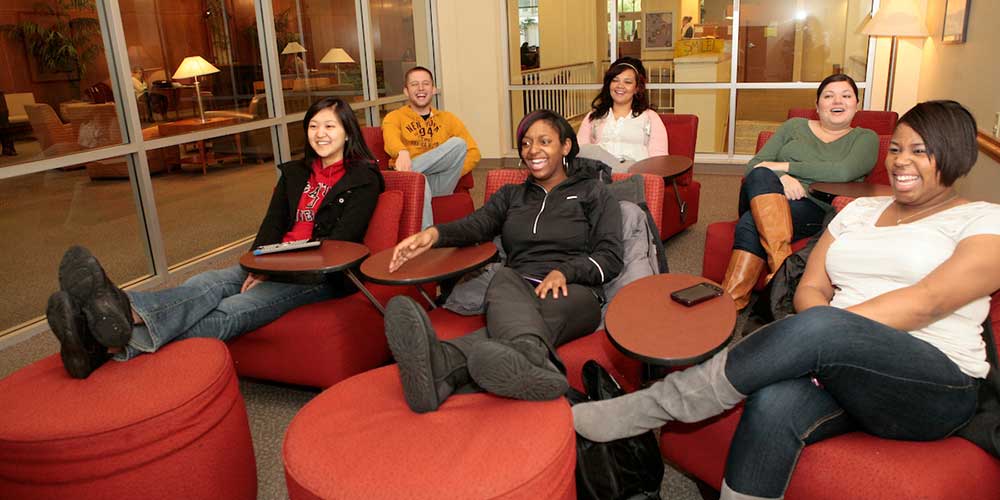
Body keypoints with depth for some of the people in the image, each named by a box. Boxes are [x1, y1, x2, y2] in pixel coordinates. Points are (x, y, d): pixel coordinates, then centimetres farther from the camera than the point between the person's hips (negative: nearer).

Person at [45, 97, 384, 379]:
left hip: (323, 274, -6)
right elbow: (273, 224, 12)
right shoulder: (295, 173, 23)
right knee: (205, 284, -26)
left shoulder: (363, 179, 3)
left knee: (231, 311, -31)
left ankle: (119, 345, -55)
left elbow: (341, 240, -8)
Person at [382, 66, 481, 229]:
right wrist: (402, 153, -38)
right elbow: (391, 138, -11)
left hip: (439, 184, 2)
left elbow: (474, 152, 14)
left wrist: (452, 173, -7)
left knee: (458, 144, -22)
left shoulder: (448, 119, 24)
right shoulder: (394, 117, 15)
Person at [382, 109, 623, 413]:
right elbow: (477, 224, 5)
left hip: (573, 292, -2)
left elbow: (611, 258, 5)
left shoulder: (593, 192, 18)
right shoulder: (512, 195, 27)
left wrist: (564, 271, -15)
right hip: (519, 287, 3)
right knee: (504, 280, -37)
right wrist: (435, 234, -17)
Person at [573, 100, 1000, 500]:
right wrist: (818, 340, -13)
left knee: (817, 327, -35)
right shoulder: (860, 210, 18)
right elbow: (810, 289, 9)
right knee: (772, 406, -33)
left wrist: (826, 330, -22)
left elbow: (928, 301, -13)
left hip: (937, 386, -3)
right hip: (842, 370, 4)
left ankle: (652, 407, -29)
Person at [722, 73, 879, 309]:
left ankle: (729, 303, -41)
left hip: (815, 209, -3)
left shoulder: (865, 138, 16)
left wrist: (784, 166, -8)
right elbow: (754, 165, 12)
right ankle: (782, 265, -46)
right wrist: (781, 177, -12)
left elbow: (843, 172, -7)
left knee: (750, 224, -33)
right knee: (760, 176, -34)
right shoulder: (794, 126, 24)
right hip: (761, 200, 3)